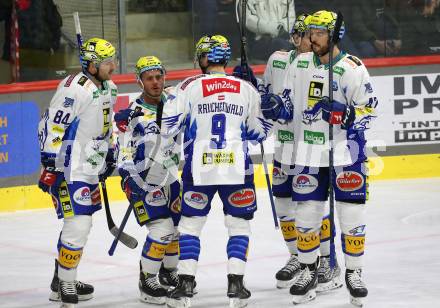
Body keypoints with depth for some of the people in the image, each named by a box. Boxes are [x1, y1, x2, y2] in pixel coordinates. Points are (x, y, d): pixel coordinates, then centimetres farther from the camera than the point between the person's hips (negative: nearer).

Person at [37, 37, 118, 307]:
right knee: (78, 225, -13)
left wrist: (109, 155, 26)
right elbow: (52, 125, -20)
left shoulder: (108, 88, 9)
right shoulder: (74, 89, -20)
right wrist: (49, 166, -21)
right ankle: (65, 285, -2)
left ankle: (63, 281, 29)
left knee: (80, 225, 17)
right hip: (69, 170, -10)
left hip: (90, 168, 10)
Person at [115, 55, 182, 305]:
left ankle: (169, 273, 33)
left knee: (179, 226, 12)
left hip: (169, 177, 7)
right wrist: (132, 182, -24)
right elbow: (124, 157, -16)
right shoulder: (133, 115, -16)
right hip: (144, 181, -7)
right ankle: (147, 281, -3)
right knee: (162, 229, -16)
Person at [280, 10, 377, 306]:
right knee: (306, 212, 6)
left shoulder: (352, 68, -9)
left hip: (345, 151, -4)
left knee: (351, 214, -2)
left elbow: (369, 109, -10)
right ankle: (308, 270, 20)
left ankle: (354, 273, 10)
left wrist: (344, 115, -25)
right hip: (308, 151, 4)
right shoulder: (300, 64, 6)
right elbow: (285, 100, 19)